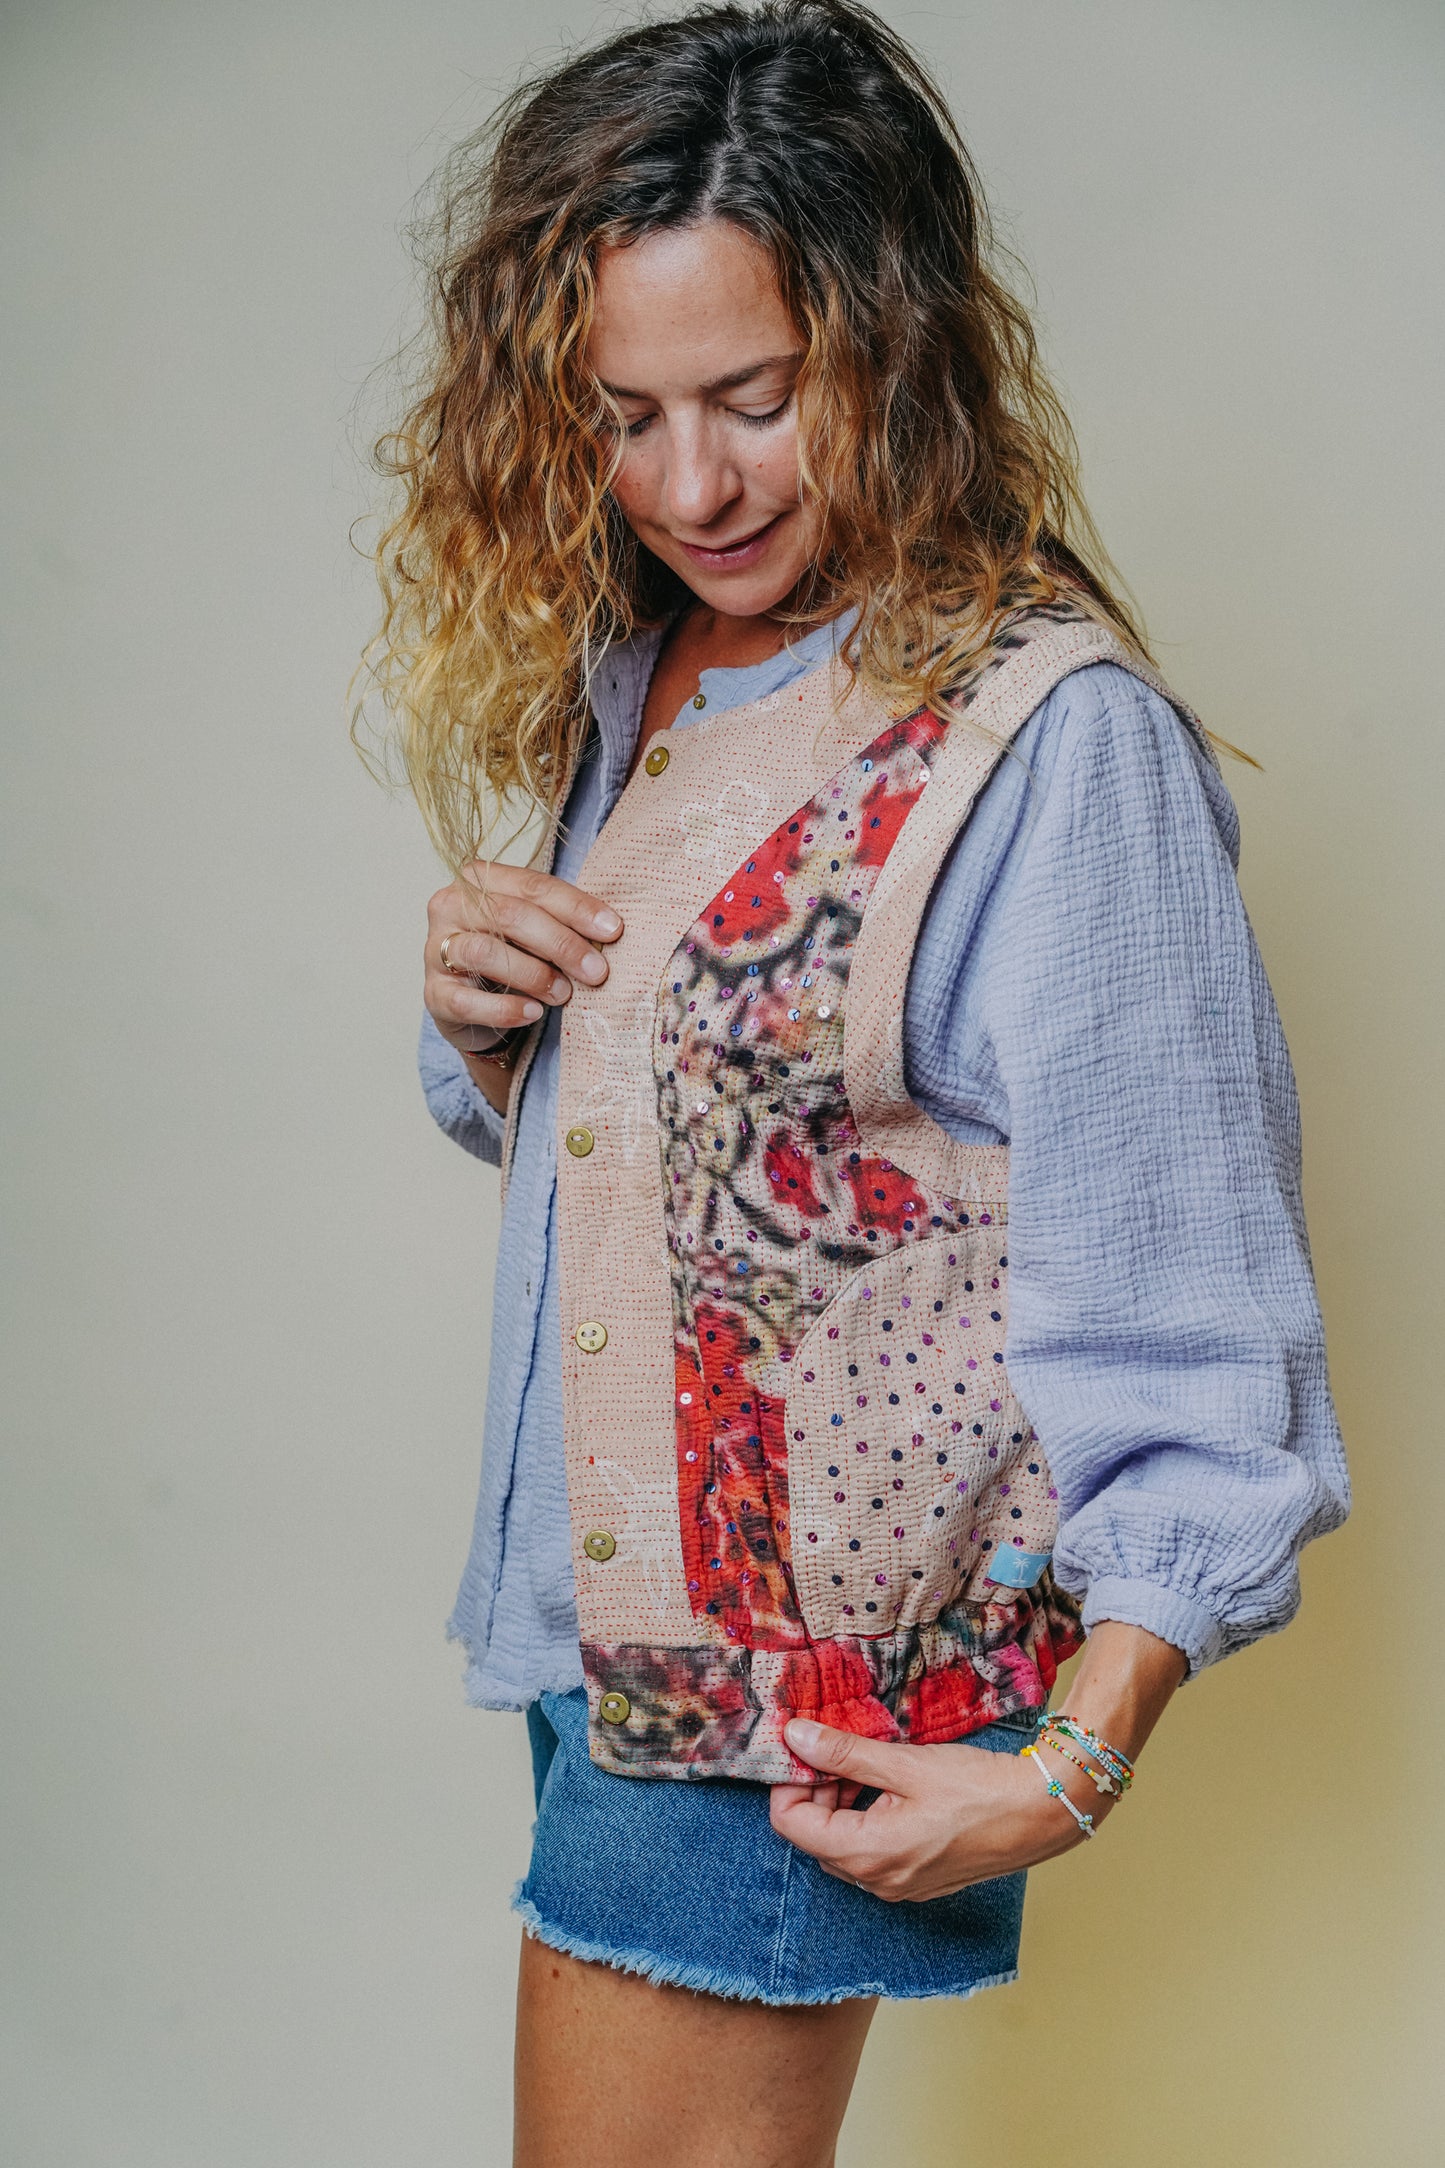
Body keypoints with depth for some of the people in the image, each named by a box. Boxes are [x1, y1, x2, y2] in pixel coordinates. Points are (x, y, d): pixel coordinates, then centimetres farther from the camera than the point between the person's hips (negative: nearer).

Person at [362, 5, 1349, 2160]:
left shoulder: (1054, 738, -17)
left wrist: (1074, 1763, -20)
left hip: (812, 1676, -7)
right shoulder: (626, 669, 7)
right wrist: (480, 1013, -3)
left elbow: (1184, 1300, -17)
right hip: (604, 1607, 8)